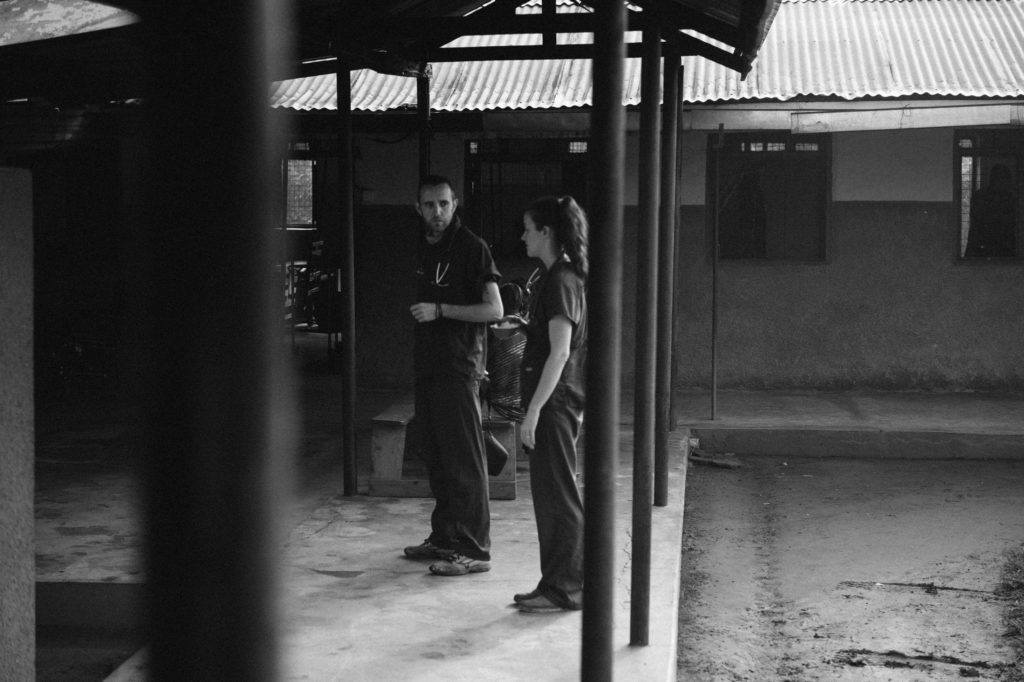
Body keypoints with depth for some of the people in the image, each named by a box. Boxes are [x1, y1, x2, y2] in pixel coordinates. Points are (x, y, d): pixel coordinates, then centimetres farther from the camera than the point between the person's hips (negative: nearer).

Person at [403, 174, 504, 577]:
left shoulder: (471, 248, -8)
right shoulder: (423, 248, 15)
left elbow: (494, 310, -13)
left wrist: (440, 310, -16)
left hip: (459, 366, -8)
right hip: (427, 363, 8)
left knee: (464, 460, -7)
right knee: (435, 456, 13)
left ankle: (474, 550, -4)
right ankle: (444, 538, 22)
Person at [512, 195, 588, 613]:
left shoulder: (560, 282, -16)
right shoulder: (565, 277, 14)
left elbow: (559, 353, -21)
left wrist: (533, 411, -21)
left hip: (553, 402, -10)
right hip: (557, 401, 10)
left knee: (557, 496, -3)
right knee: (549, 495, 13)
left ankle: (565, 589, 3)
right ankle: (557, 583, 20)